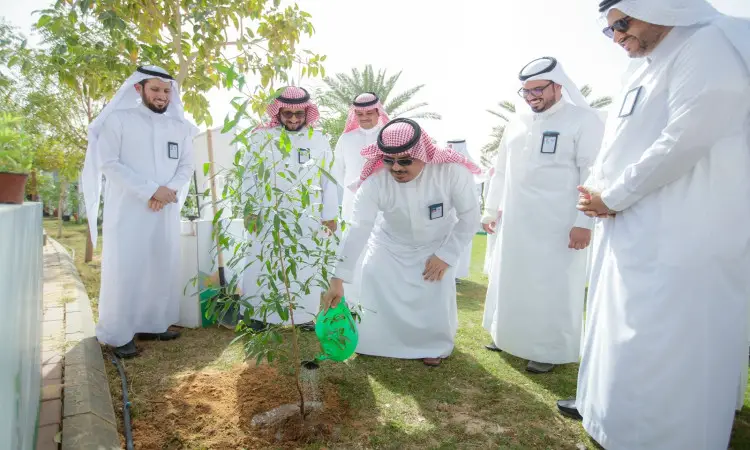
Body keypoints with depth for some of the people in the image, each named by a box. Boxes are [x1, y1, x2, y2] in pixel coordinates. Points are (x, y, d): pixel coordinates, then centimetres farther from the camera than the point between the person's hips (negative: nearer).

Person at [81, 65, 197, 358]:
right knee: (124, 270, -2)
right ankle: (118, 335, 6)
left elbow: (187, 165, 9)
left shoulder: (179, 126, 11)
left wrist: (170, 190, -11)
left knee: (161, 268, 6)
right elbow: (109, 163, -9)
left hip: (166, 211, 4)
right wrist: (152, 190, -16)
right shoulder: (118, 120, -1)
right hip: (128, 210, -4)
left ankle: (152, 324, 18)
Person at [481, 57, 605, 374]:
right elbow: (501, 172, 19)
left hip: (559, 225, -6)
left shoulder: (584, 120, -5)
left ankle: (551, 350, 14)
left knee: (553, 287, 0)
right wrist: (490, 210, 17)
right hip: (515, 223, 7)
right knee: (512, 281, 14)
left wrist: (584, 222, -17)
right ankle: (510, 336, 30)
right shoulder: (516, 125, 14)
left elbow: (593, 175, -12)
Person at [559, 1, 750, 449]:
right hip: (631, 232, 9)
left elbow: (686, 141, -20)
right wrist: (599, 189, 0)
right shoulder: (648, 72, 19)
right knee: (623, 327, 18)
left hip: (680, 238, -9)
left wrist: (612, 198, -13)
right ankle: (607, 404, 35)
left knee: (663, 340, -1)